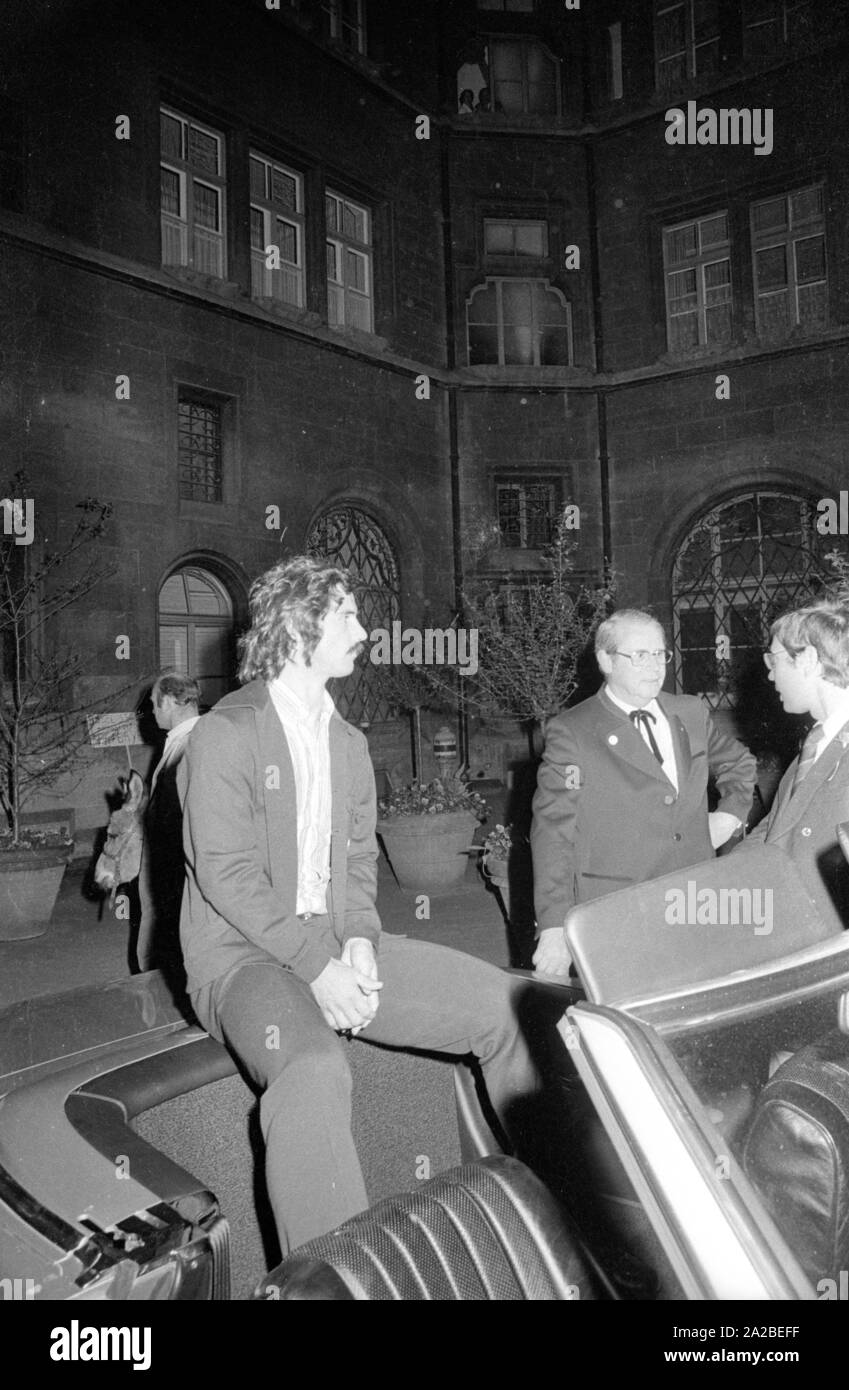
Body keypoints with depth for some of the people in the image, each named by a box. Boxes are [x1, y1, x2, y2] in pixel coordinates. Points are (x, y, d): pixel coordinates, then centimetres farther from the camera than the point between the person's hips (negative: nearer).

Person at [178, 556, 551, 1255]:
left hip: (339, 946, 7)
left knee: (505, 1003, -7)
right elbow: (225, 875, -15)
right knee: (314, 1071, -38)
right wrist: (315, 964, -19)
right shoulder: (227, 731, -9)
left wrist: (359, 939, -7)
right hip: (244, 955, -6)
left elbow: (360, 856, 12)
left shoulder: (349, 741, 14)